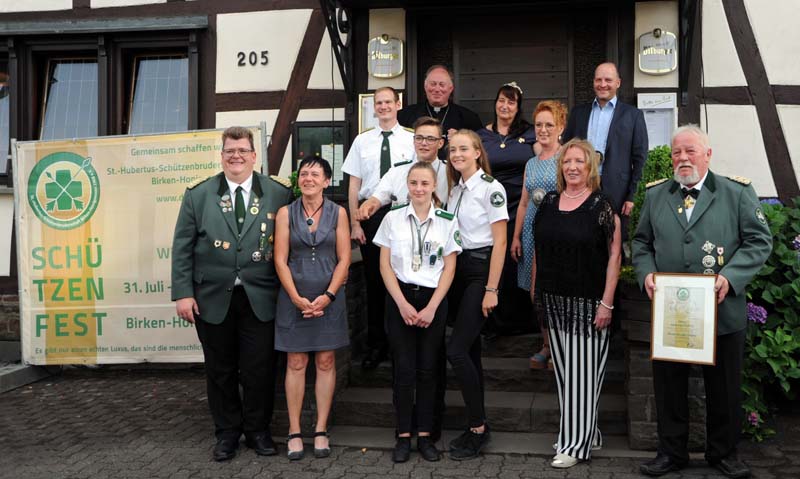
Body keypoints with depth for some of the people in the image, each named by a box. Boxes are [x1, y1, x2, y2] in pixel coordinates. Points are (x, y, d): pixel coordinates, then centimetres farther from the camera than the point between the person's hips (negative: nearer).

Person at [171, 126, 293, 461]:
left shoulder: (278, 193, 0)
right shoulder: (198, 195, 3)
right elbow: (182, 248, 3)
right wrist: (183, 293, -3)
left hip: (259, 298, -1)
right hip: (213, 298, 1)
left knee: (259, 369, 6)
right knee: (220, 369, 11)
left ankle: (258, 430, 26)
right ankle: (227, 432, 28)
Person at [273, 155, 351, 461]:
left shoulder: (337, 213, 2)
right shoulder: (286, 213, 2)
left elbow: (344, 259, -1)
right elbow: (280, 260, -2)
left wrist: (328, 295, -12)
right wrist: (297, 298, -12)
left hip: (329, 297, 1)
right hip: (294, 297, 0)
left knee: (326, 362, 5)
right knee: (296, 363, 3)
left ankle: (321, 431, 14)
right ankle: (294, 432, 11)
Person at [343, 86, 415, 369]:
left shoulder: (412, 139, 2)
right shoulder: (362, 141, 8)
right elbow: (354, 184, 7)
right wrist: (354, 223, 0)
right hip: (370, 213, 2)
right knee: (373, 279, 7)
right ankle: (376, 345, 19)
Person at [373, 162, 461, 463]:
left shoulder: (447, 221, 1)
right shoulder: (393, 218, 1)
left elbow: (449, 268, 1)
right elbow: (385, 265, 1)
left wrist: (431, 308, -7)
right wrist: (403, 304, -8)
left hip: (434, 301, 0)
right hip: (400, 298, 0)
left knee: (427, 369, 5)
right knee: (404, 369, 1)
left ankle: (425, 435, 15)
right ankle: (403, 436, 11)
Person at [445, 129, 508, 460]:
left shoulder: (491, 188, -11)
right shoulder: (455, 189, 11)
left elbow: (500, 242, -13)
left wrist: (491, 289, -16)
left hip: (480, 270, -7)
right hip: (457, 269, 7)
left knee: (456, 350, -12)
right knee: (470, 349, 11)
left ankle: (478, 427, 2)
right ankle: (478, 426, 20)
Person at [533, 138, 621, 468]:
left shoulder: (601, 206, -7)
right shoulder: (549, 202, 8)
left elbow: (614, 256, -10)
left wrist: (607, 304, -16)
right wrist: (534, 292, 11)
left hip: (588, 302, -5)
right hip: (554, 301, 5)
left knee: (582, 371, 0)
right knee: (563, 370, 12)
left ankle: (576, 443, 10)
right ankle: (587, 432, 27)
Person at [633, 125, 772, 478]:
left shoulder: (737, 193, 0)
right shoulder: (655, 194, 9)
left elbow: (759, 241, -4)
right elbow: (641, 242, 13)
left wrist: (730, 277, -18)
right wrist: (646, 272, -6)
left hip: (723, 312, -2)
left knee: (724, 388, 11)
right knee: (669, 385, 11)